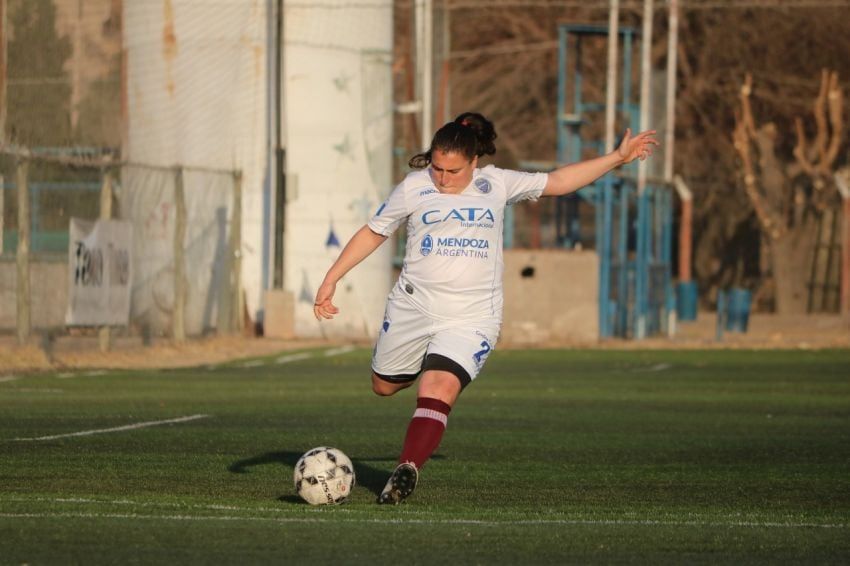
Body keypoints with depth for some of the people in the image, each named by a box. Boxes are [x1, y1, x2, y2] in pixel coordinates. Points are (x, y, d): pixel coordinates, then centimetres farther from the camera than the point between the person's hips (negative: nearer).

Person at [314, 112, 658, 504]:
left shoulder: (496, 184, 4)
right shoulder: (414, 187, -1)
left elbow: (557, 182, 15)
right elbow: (373, 233, 8)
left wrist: (618, 157, 14)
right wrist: (330, 280, 4)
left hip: (471, 317, -2)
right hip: (413, 307, 2)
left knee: (439, 391, -22)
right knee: (384, 385, 18)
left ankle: (406, 471, -23)